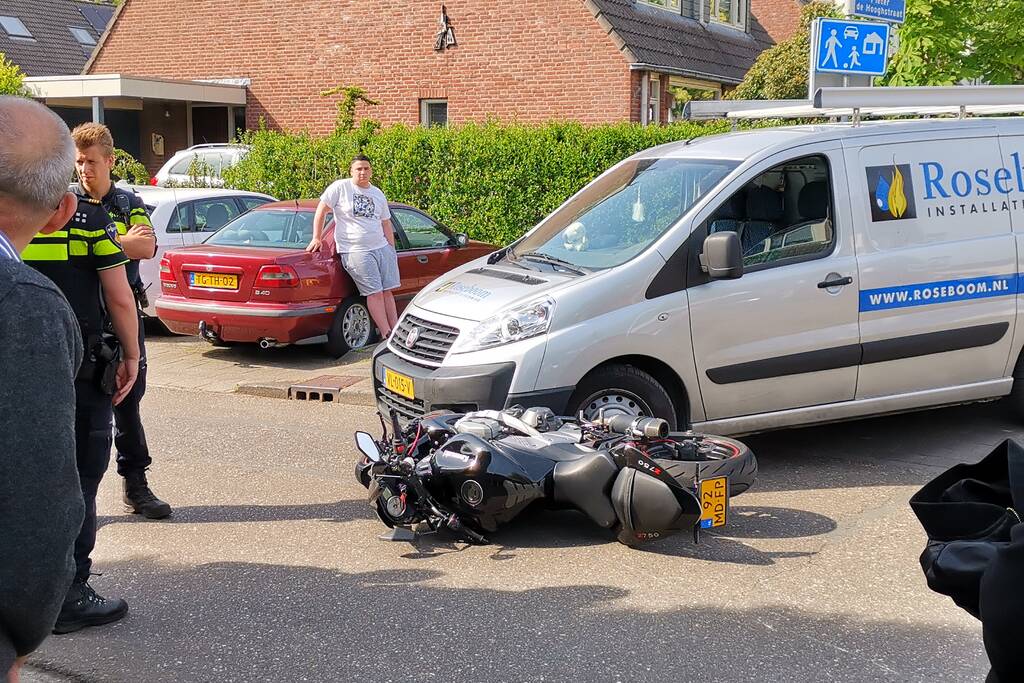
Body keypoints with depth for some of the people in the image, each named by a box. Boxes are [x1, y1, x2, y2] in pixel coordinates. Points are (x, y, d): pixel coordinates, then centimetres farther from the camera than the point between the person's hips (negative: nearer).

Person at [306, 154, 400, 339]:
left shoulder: (378, 194, 16)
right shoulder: (340, 187, -2)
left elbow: (386, 224, 20)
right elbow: (321, 211, -1)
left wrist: (392, 249, 16)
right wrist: (317, 238, -7)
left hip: (382, 247, 6)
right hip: (355, 252, -6)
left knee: (387, 291, 4)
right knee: (375, 293, -10)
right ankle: (386, 335, -8)